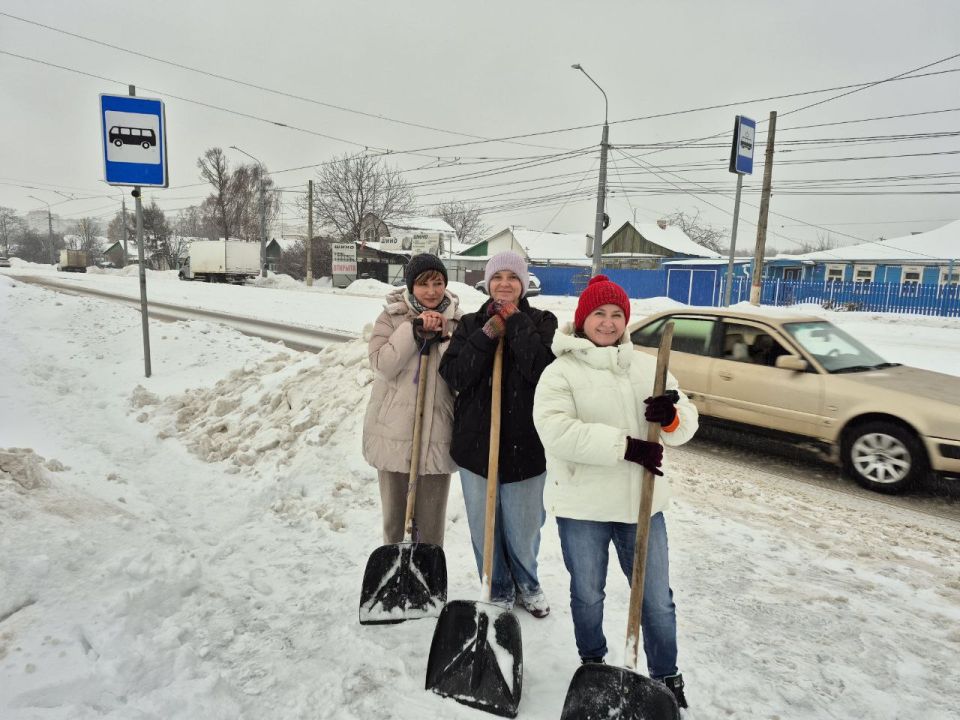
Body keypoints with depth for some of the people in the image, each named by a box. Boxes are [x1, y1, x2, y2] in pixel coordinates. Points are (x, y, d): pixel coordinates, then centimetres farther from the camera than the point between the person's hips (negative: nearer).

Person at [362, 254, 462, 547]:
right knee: (394, 518, 15)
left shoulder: (457, 321, 3)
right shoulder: (391, 316, 0)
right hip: (394, 434, 0)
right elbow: (382, 364, -13)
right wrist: (415, 329, -18)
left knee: (431, 523, 11)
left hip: (438, 437, 0)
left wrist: (441, 337, -16)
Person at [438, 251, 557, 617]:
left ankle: (527, 587, 39)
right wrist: (488, 334, -15)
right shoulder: (471, 324, 6)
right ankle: (498, 592, 35)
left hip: (524, 443, -1)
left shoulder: (541, 321, 2)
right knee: (484, 527, 12)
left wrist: (515, 321, -13)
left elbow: (542, 369, -18)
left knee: (523, 528, 10)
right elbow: (454, 375, -8)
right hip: (476, 441, 2)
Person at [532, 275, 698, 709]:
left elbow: (687, 424, 3)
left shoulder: (647, 367, 5)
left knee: (657, 599, 14)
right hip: (581, 506, -3)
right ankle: (592, 663, 43)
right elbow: (556, 432, -24)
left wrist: (670, 417, -22)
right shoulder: (560, 372, -9)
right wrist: (626, 445, -26)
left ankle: (667, 677, 37)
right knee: (587, 595, 17)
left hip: (640, 503, 3)